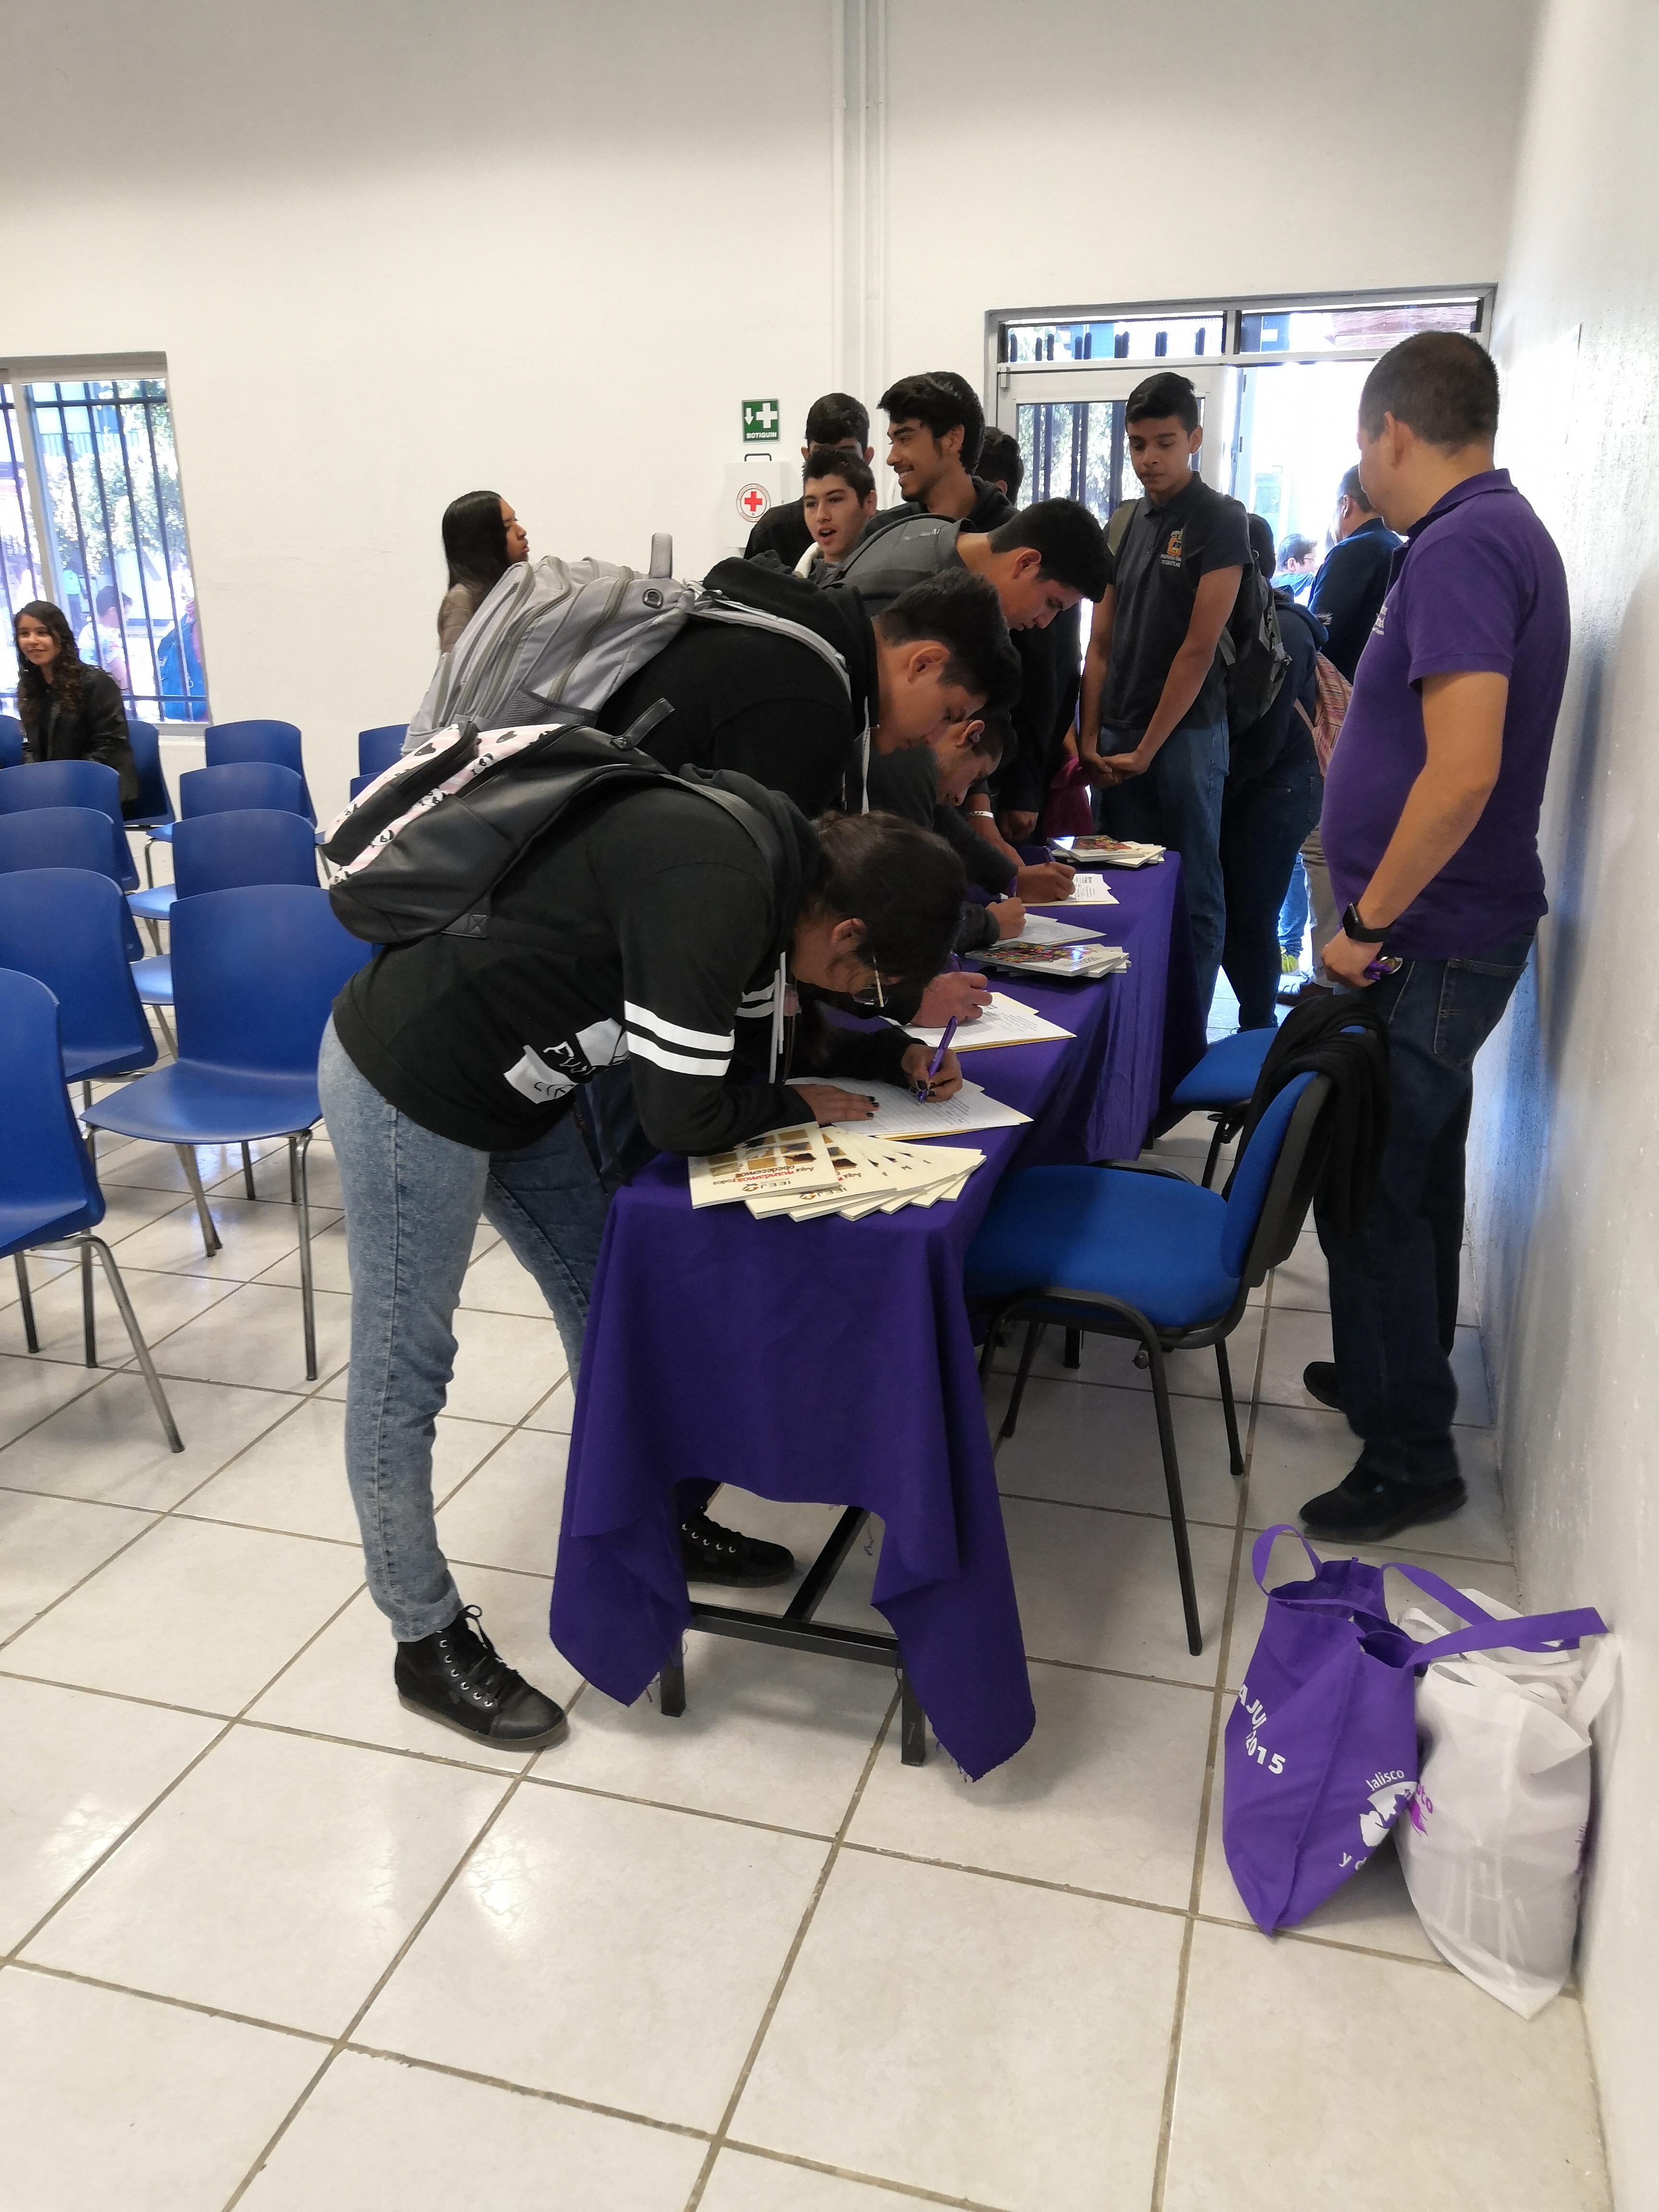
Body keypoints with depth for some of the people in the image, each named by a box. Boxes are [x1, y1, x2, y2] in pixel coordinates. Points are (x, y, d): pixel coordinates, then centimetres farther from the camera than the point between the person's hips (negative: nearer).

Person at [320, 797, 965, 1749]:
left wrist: (891, 1053, 3)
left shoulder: (772, 853, 0)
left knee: (607, 1306, 17)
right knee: (403, 1373, 4)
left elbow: (760, 1037, 15)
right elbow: (683, 1116, -24)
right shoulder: (713, 888, -30)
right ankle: (427, 1639, 20)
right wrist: (804, 1106, -7)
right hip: (406, 1085, -10)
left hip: (512, 1085, 10)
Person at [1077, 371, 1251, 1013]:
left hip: (1186, 734, -5)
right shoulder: (1125, 523, 13)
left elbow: (1198, 649, -11)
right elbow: (1101, 642, 11)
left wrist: (1146, 748, -11)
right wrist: (1090, 738, 1)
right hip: (1117, 740, 6)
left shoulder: (1220, 521, -6)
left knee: (1192, 893, 2)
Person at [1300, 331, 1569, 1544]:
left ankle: (1411, 1457, 11)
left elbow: (1463, 774, -29)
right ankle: (1398, 1371, 37)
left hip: (1429, 943, -10)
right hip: (1449, 935, 10)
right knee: (1414, 1175, 21)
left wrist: (1368, 922, -20)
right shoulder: (1505, 529, 13)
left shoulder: (1461, 549, -19)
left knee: (1371, 1196, -2)